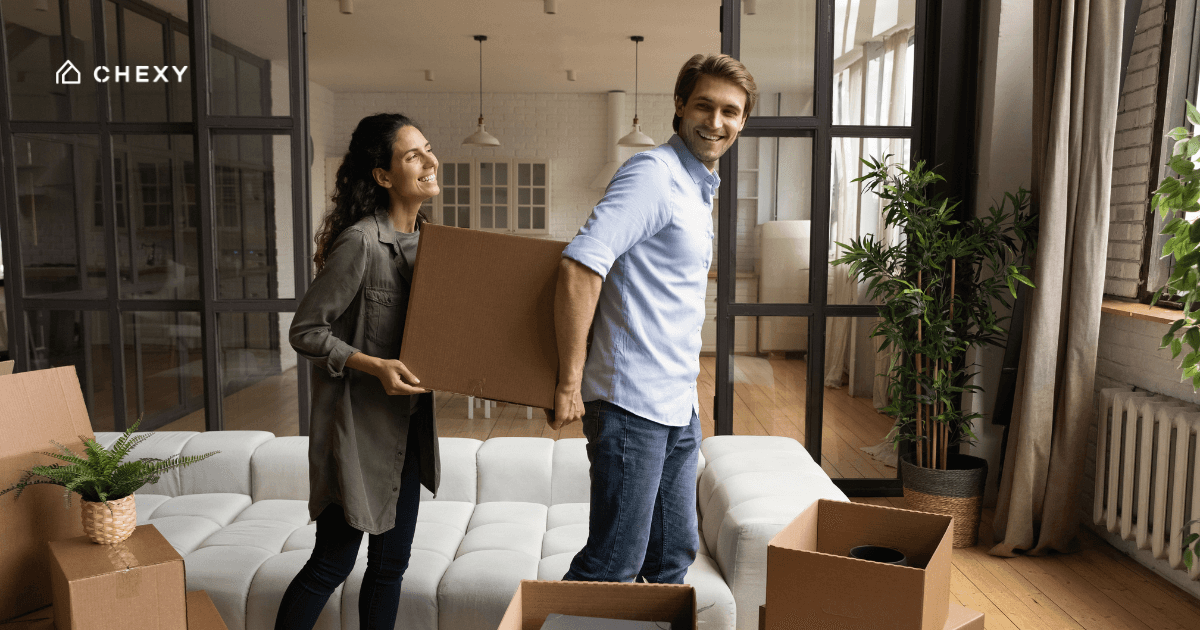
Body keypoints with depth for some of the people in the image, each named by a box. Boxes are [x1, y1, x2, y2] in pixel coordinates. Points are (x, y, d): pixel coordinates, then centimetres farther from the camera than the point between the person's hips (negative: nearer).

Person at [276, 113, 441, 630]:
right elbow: (305, 331, -15)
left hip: (409, 421, 7)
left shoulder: (425, 239, 6)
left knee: (391, 562, 16)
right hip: (359, 425, -7)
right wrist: (374, 366, -25)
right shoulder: (360, 242, -19)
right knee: (332, 563, 5)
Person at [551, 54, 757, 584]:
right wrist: (570, 383, -22)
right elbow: (580, 265, -23)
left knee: (673, 556, 17)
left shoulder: (700, 188, 17)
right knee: (614, 564, -2)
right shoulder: (653, 174, -12)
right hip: (632, 401, -9)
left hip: (679, 407, 9)